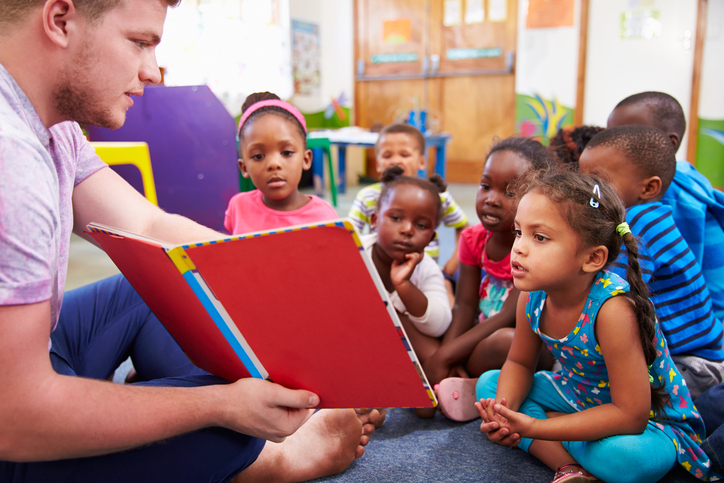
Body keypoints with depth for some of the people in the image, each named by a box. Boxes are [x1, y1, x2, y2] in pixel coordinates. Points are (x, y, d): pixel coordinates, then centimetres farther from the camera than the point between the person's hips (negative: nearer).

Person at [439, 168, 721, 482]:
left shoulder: (611, 309, -35)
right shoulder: (532, 296, -15)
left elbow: (630, 416, -32)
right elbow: (519, 363, 0)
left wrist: (534, 427, -33)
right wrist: (504, 410, -22)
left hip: (647, 420, -6)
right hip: (579, 396, 7)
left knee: (633, 456, -39)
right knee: (488, 383, -5)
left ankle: (544, 415, -11)